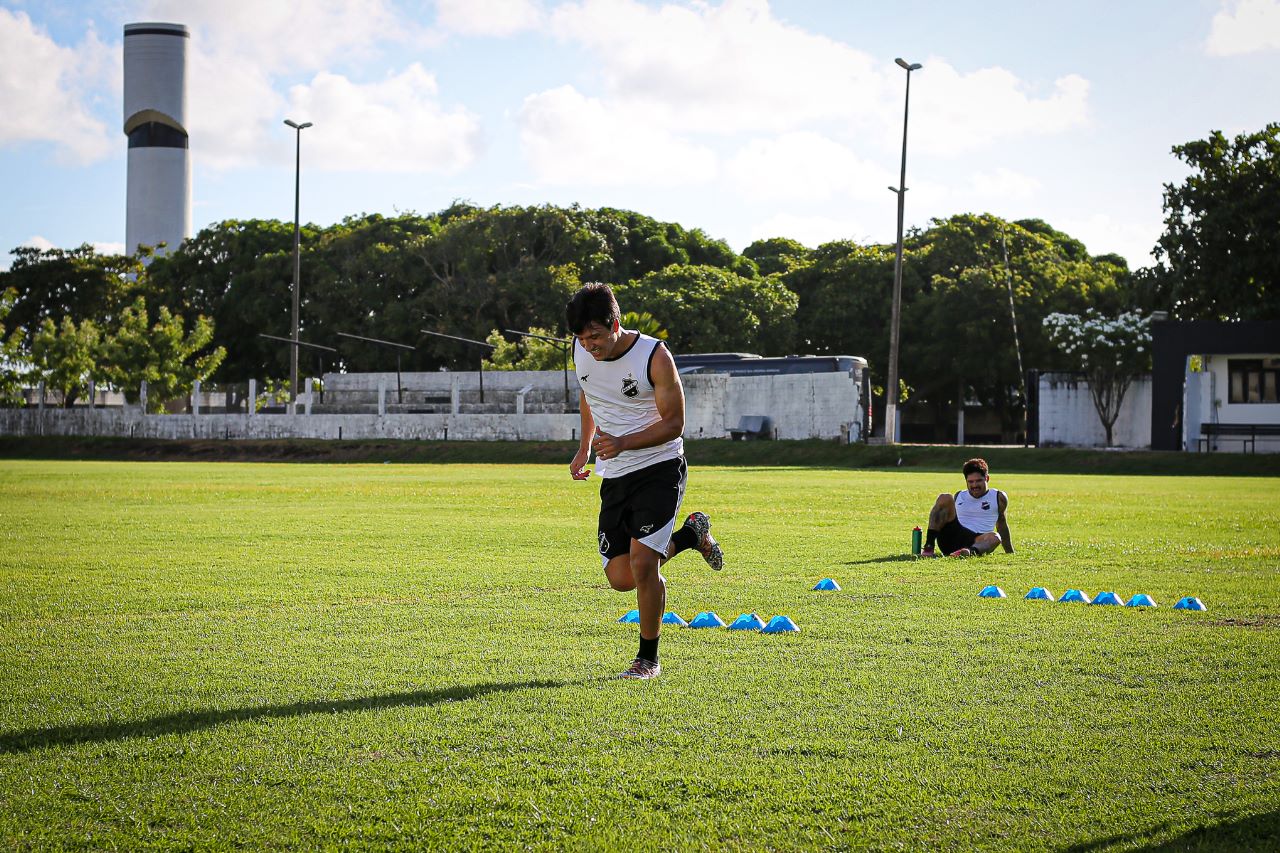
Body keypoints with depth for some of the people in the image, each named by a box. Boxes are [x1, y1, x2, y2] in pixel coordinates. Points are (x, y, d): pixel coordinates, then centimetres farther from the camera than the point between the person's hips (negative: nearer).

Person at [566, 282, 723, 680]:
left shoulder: (654, 357, -19)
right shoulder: (581, 352, -3)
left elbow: (674, 423, -15)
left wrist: (623, 443, -27)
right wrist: (585, 447, 18)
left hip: (660, 468, -6)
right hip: (614, 476, 6)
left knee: (641, 561, -20)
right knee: (621, 579, 0)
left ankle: (648, 659, -2)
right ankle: (690, 534, 28)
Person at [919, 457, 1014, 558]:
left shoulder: (998, 498, 13)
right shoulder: (959, 496, 19)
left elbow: (1002, 525, 20)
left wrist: (1010, 553, 21)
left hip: (977, 542, -2)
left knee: (994, 537, -36)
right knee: (945, 498, -14)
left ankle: (971, 551, -71)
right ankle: (929, 546, -30)